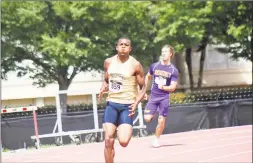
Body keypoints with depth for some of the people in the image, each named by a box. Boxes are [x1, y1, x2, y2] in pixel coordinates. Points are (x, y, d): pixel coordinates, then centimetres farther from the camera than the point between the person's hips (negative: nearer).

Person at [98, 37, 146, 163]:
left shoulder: (135, 65, -7)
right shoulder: (108, 62, 5)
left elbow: (143, 87, -2)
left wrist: (136, 103, -17)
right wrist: (103, 89, -4)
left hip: (127, 105, -3)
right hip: (112, 103, 3)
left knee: (123, 141, -15)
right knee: (108, 141, -8)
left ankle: (124, 130, 22)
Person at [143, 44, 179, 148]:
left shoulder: (173, 70, -4)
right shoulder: (154, 66, 3)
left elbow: (173, 87, -7)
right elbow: (148, 77, 20)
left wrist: (163, 87, -25)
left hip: (164, 97, -2)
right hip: (153, 96, 2)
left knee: (161, 120, -2)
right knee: (147, 118, -9)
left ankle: (156, 139, 17)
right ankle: (155, 113, 24)